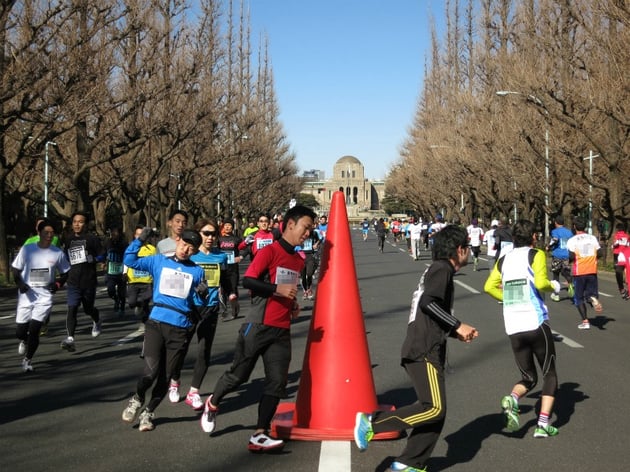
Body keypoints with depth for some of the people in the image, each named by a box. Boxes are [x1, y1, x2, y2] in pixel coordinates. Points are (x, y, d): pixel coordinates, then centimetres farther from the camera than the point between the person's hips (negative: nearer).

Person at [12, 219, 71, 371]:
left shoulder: (58, 253, -2)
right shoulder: (27, 249, -4)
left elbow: (65, 273, 11)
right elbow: (15, 270, 3)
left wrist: (58, 283, -7)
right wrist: (20, 283, -14)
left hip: (44, 297, -1)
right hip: (26, 296, 1)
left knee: (34, 330, -12)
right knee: (20, 332, 4)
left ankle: (27, 361, 8)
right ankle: (24, 341, 43)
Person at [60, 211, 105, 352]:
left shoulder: (92, 238, -3)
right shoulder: (68, 239, 8)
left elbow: (102, 256, -3)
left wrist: (91, 259, -18)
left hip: (89, 281, -1)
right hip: (73, 281, 2)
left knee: (88, 308, 15)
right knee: (72, 308, -14)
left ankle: (96, 320, 49)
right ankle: (70, 338, -19)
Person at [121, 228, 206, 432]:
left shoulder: (197, 271, 9)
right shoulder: (159, 261, 7)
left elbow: (202, 301, 10)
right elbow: (130, 261, 5)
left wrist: (203, 292, -12)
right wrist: (140, 240, -4)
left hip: (181, 329, 2)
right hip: (156, 323, -1)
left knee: (165, 376, 6)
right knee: (151, 371, -15)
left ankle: (148, 412, 28)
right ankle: (137, 400, 17)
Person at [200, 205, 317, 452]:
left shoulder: (298, 260, 14)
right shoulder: (269, 251, -10)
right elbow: (248, 280, -17)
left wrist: (293, 305, 10)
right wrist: (277, 289, -24)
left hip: (282, 331, 6)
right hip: (258, 327, -6)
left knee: (277, 382, -4)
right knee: (239, 374, 5)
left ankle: (259, 435, 0)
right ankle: (213, 404, 34)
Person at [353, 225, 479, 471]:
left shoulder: (438, 270, 24)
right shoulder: (442, 269, -6)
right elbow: (428, 302, -24)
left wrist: (457, 333, 19)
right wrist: (458, 325, -18)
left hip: (423, 351, 10)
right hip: (424, 352, -10)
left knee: (436, 412, 9)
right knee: (434, 408, -13)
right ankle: (372, 422, -10)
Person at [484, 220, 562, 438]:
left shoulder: (503, 260, 11)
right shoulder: (536, 255, -3)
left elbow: (489, 287, 5)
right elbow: (541, 283, -17)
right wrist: (553, 287, 3)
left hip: (513, 328, 4)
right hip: (536, 323, -4)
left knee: (528, 378, 16)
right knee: (549, 375, 11)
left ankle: (511, 399, -15)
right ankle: (543, 425, 1)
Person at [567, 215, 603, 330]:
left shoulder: (572, 240, -8)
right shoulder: (593, 238, 4)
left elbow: (571, 256, -17)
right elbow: (599, 253, 2)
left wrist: (568, 261, 5)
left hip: (579, 272, -3)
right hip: (592, 271, 3)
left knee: (579, 298, 9)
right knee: (591, 292, 14)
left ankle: (585, 321, 3)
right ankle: (594, 299, -23)